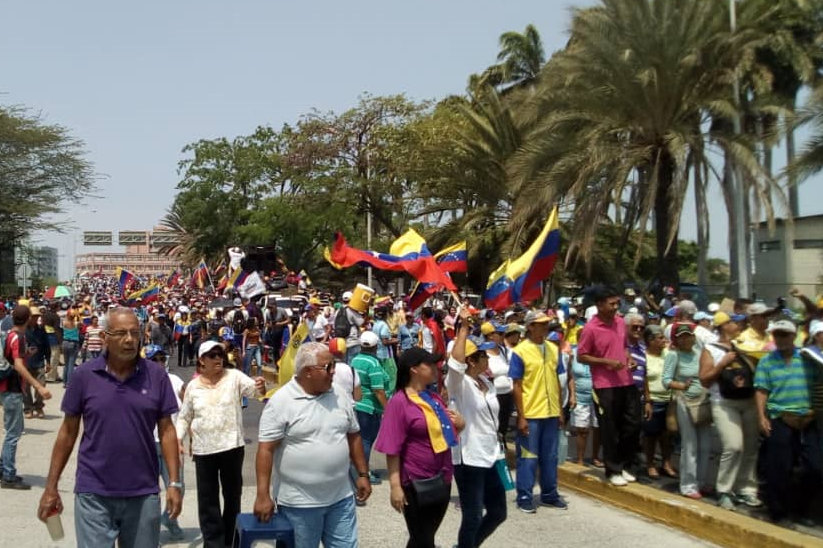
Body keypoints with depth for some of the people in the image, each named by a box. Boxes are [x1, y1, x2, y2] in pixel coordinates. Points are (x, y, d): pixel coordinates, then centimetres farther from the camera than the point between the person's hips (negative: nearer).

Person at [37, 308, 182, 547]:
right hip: (93, 494, -1)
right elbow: (68, 431, 3)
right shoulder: (84, 375, -5)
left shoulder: (156, 375, -4)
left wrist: (174, 483, -6)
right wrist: (51, 487, 3)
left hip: (144, 494, 1)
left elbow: (166, 430, -1)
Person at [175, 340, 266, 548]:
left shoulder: (234, 377, -4)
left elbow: (253, 388, -19)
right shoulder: (193, 386, 2)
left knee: (232, 495, 12)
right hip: (204, 450, 1)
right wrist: (178, 439, -2)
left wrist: (261, 388, -42)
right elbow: (184, 417, 10)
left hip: (232, 446, -1)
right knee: (207, 499, 5)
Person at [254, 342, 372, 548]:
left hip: (341, 497, 5)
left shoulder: (340, 396, 3)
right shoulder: (281, 401, -14)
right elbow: (266, 449, -15)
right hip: (299, 501, -4)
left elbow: (353, 437, 12)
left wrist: (363, 474, 10)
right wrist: (263, 495, -17)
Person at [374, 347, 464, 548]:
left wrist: (459, 424, -1)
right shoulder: (399, 402, -15)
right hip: (416, 483, -7)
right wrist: (395, 486, -19)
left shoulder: (435, 397, 7)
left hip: (442, 479, 7)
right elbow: (392, 449, -16)